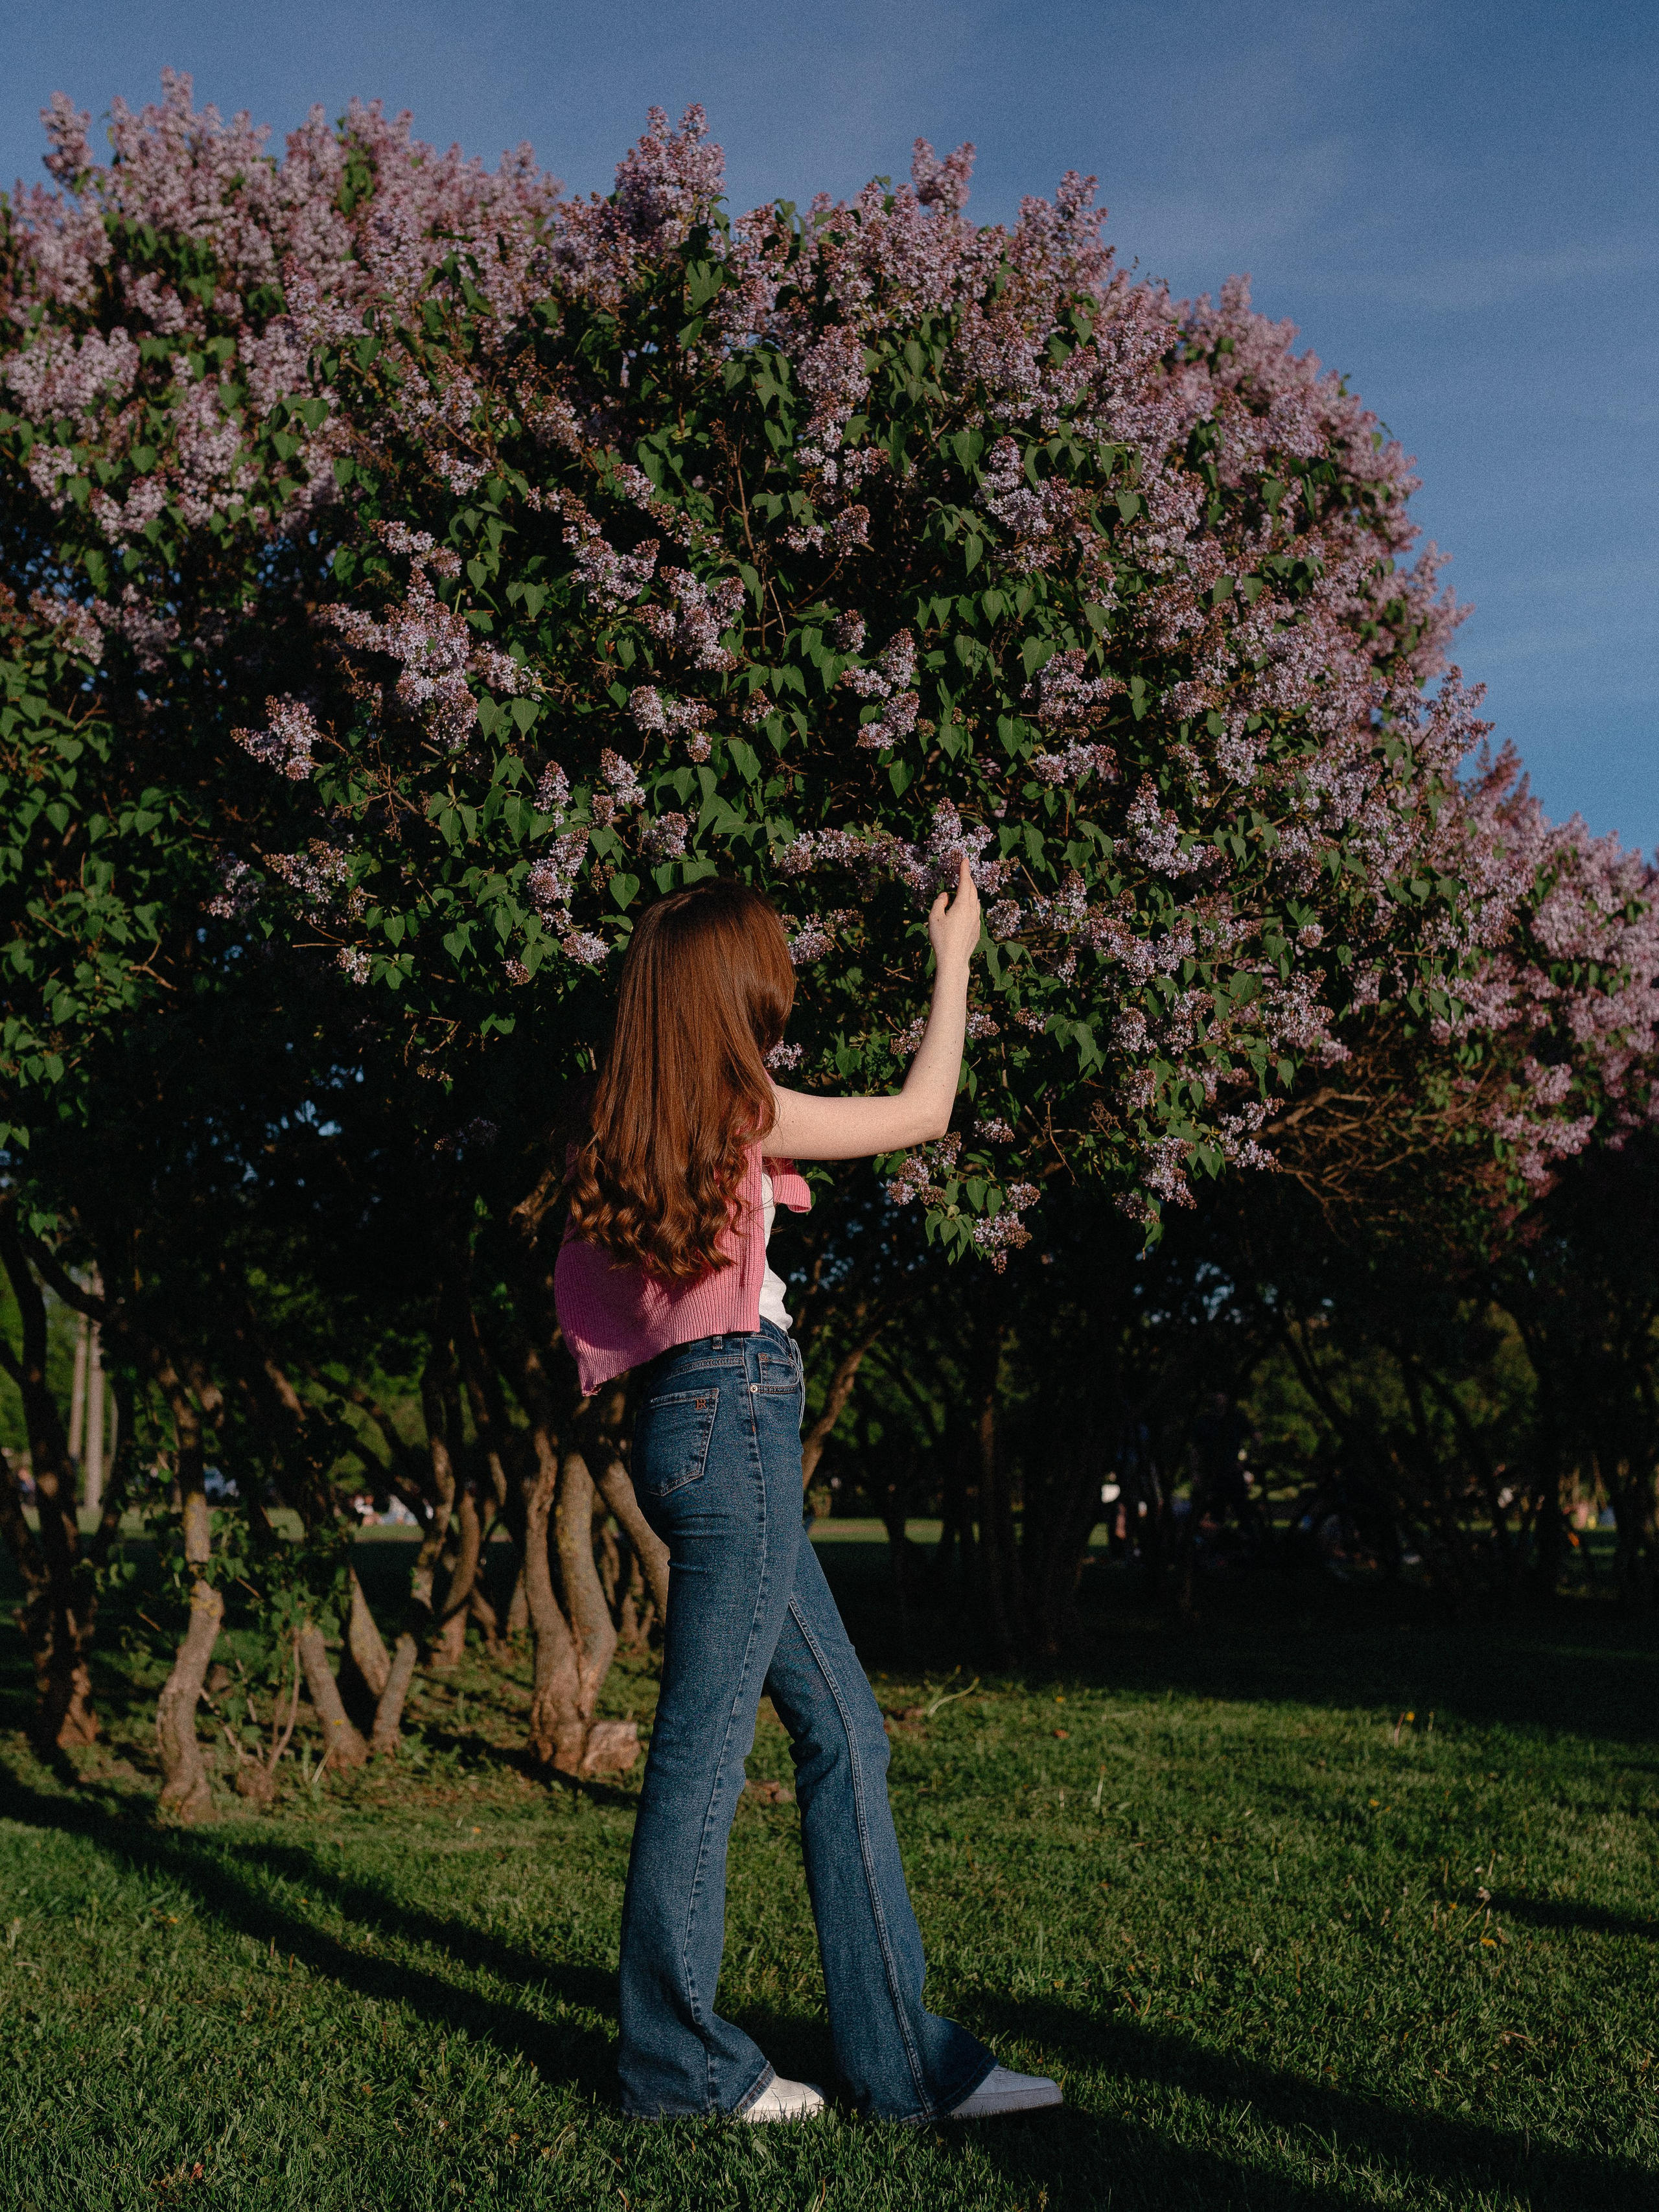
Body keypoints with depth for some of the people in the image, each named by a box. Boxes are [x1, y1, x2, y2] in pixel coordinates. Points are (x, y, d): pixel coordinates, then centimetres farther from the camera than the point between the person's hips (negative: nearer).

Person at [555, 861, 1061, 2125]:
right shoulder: (740, 1111, -9)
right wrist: (954, 958, 15)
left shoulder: (638, 1127, 13)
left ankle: (905, 2057, 14)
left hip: (703, 1426, 9)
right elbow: (924, 1111, 1)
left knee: (846, 1733, 9)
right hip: (734, 1416, -9)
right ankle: (679, 2064, 10)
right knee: (706, 1747, -1)